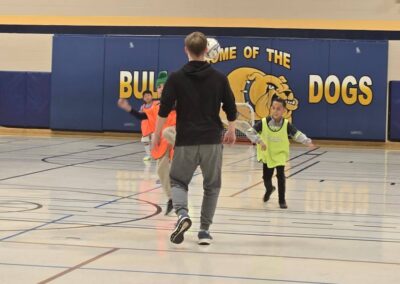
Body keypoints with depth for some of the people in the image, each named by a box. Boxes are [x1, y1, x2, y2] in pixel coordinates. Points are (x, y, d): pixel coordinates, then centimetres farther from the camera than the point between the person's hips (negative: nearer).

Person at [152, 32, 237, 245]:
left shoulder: (176, 78, -3)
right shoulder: (219, 78, 2)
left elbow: (164, 110, -4)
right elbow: (231, 110, 9)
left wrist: (157, 134, 6)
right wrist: (231, 131, 25)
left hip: (186, 141, -1)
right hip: (212, 141, 1)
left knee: (178, 181, 12)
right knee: (211, 186, 14)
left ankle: (182, 215, -16)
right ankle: (204, 230, 9)